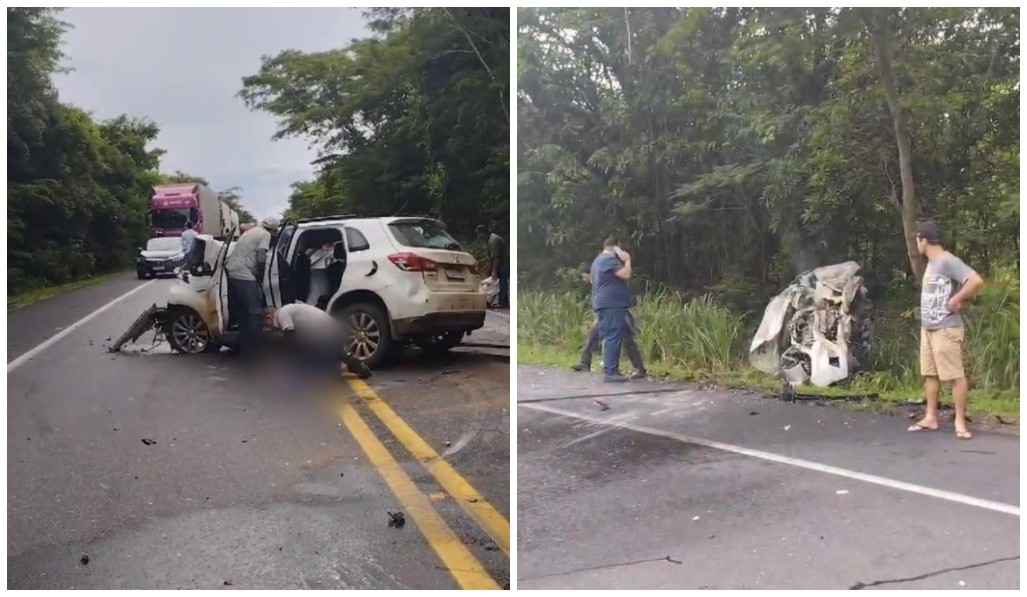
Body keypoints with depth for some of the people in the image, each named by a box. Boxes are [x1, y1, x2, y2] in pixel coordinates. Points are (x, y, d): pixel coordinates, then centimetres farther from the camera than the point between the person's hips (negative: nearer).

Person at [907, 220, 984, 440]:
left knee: (955, 375, -3)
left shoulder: (948, 261, -16)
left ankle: (960, 421, 2)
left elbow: (977, 282, -26)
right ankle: (930, 418, 17)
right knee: (930, 374, 11)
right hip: (928, 328, 10)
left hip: (946, 329, -10)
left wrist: (956, 301, -17)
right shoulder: (931, 263, 14)